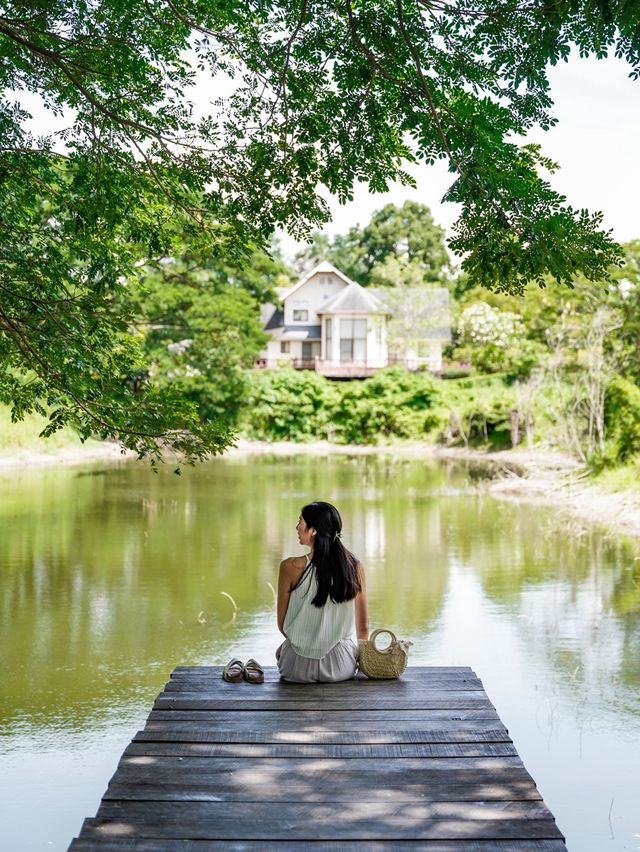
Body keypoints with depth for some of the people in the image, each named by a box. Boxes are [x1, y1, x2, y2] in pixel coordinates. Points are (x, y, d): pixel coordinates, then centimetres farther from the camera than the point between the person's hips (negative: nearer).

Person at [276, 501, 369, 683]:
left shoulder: (291, 567, -15)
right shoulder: (355, 567, -8)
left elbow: (282, 624, -3)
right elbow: (363, 627, 2)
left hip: (299, 668, -2)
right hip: (341, 668, 2)